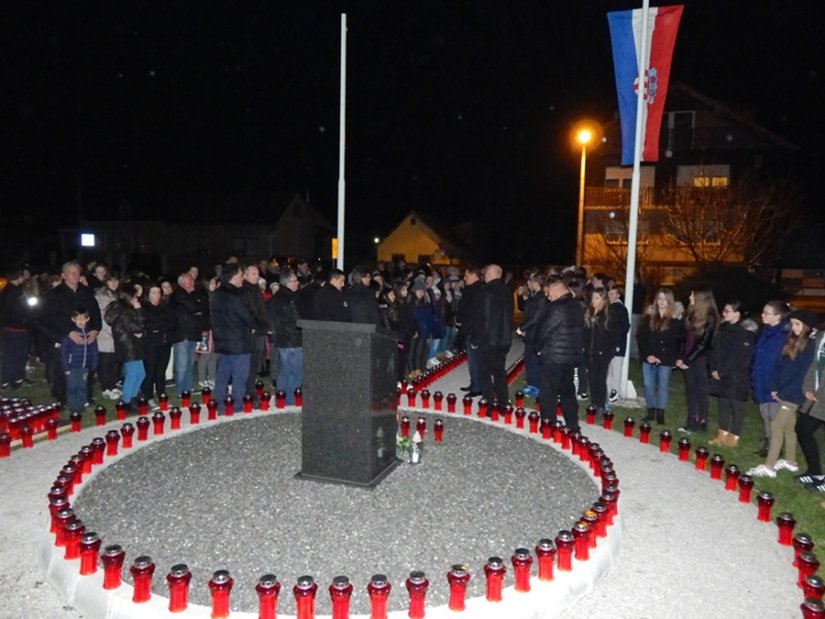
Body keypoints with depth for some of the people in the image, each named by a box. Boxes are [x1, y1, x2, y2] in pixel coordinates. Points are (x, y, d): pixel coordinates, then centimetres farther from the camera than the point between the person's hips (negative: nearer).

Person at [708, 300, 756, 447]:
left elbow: (741, 357, -15)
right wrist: (713, 369, -1)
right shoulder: (723, 327, 9)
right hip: (720, 374, 7)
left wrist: (722, 372, -13)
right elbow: (715, 349, 11)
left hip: (736, 375, -6)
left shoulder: (746, 331, -13)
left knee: (736, 405, 3)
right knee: (722, 403, 12)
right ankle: (722, 434, 21)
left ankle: (734, 437, 13)